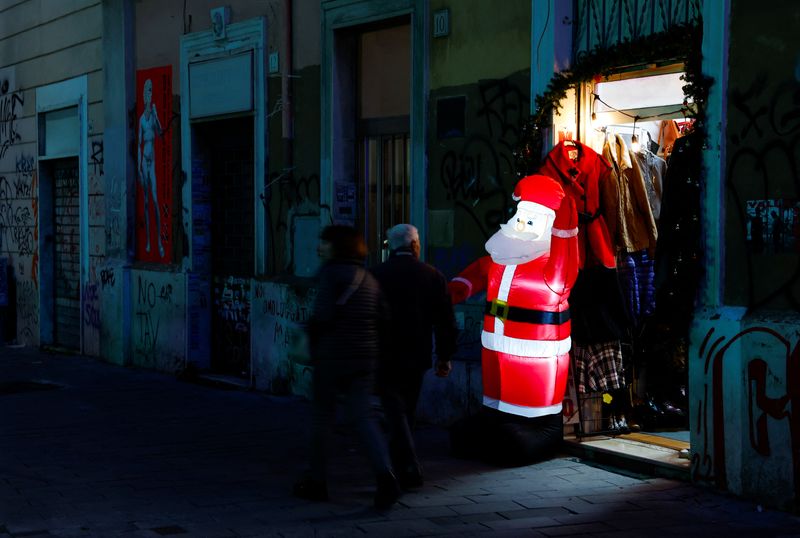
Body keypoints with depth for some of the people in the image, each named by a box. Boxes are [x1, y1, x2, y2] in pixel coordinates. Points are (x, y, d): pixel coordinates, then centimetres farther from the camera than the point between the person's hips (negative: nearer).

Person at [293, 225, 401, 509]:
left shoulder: (332, 273, -7)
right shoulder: (367, 278, 13)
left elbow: (324, 314, -17)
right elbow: (382, 317, 8)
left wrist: (310, 336, 1)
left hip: (331, 355, -5)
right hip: (364, 358, 5)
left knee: (321, 416, 8)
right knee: (363, 415, 2)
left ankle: (316, 481, 17)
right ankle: (384, 473, -20)